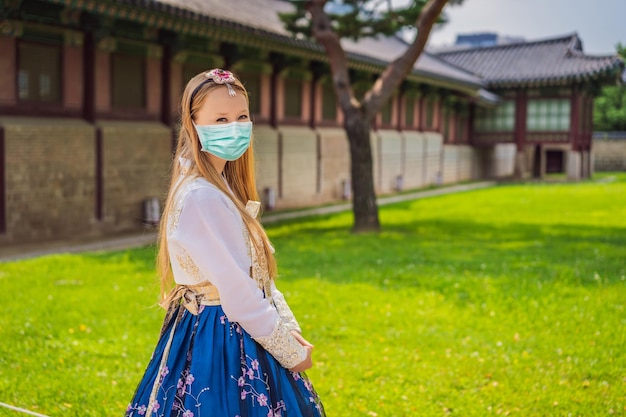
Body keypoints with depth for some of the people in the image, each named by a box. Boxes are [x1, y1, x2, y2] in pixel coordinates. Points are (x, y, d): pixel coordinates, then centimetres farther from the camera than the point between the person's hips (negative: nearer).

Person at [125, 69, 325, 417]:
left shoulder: (224, 188, 7)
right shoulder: (200, 197, -22)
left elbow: (260, 276, 8)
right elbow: (238, 296, -23)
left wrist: (290, 329, -2)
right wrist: (292, 352, -13)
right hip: (220, 346, -9)